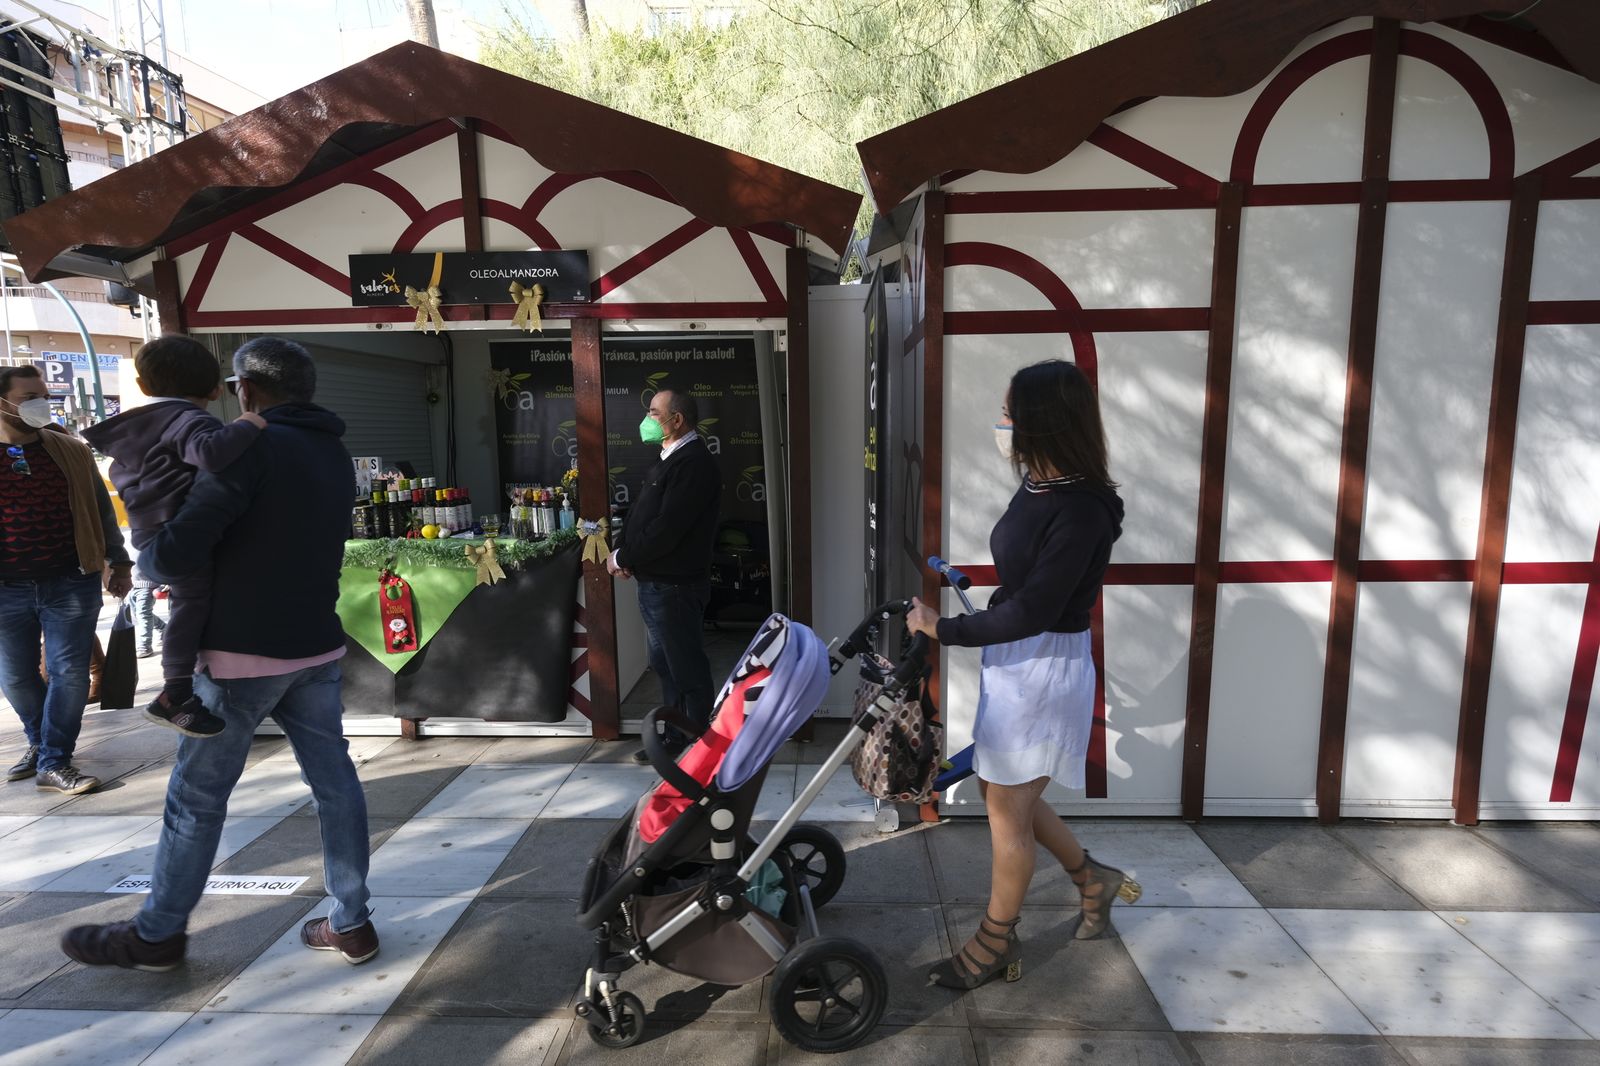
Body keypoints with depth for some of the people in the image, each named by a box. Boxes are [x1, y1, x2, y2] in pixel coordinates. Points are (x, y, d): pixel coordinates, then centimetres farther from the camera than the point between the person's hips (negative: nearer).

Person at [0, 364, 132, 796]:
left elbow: (100, 509, 10)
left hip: (71, 584, 0)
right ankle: (40, 742, 35)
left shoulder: (71, 451, 3)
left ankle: (53, 763, 10)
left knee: (69, 673, -1)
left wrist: (117, 562, 9)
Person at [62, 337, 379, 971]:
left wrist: (145, 560, 2)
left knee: (197, 794, 10)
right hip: (317, 647, 7)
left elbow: (176, 555, -21)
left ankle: (157, 935, 27)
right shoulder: (335, 455, 9)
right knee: (334, 781, 9)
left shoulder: (251, 447, -16)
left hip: (244, 653, -7)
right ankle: (350, 923, 18)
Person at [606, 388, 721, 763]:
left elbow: (666, 528, -24)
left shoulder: (694, 463, -18)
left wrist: (623, 558, -13)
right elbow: (640, 514, 17)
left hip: (675, 587, -10)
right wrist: (622, 549, -1)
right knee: (664, 664, 18)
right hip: (654, 584, 10)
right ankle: (676, 736, 32)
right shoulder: (670, 459, 16)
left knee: (688, 669, 1)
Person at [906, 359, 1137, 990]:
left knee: (1008, 808, 8)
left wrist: (942, 629, -17)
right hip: (1013, 662, 9)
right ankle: (1093, 881, 43)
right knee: (1005, 793, 21)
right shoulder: (1038, 488, 2)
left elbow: (1029, 613, -24)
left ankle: (995, 944, 30)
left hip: (1045, 669, -9)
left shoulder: (1081, 512, -24)